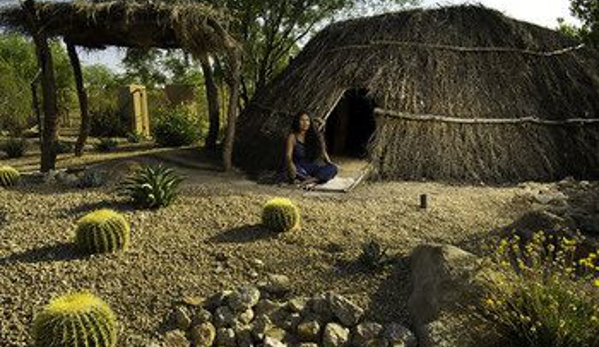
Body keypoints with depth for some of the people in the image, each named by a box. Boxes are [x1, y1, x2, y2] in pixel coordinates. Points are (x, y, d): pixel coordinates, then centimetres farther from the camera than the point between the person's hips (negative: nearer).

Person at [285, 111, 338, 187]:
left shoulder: (314, 136, 9)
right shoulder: (292, 137, -3)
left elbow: (322, 151, 8)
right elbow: (288, 156, -12)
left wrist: (329, 163, -10)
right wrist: (291, 165, -34)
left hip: (312, 168, 4)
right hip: (300, 169, -4)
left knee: (333, 168, -22)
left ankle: (311, 181, -39)